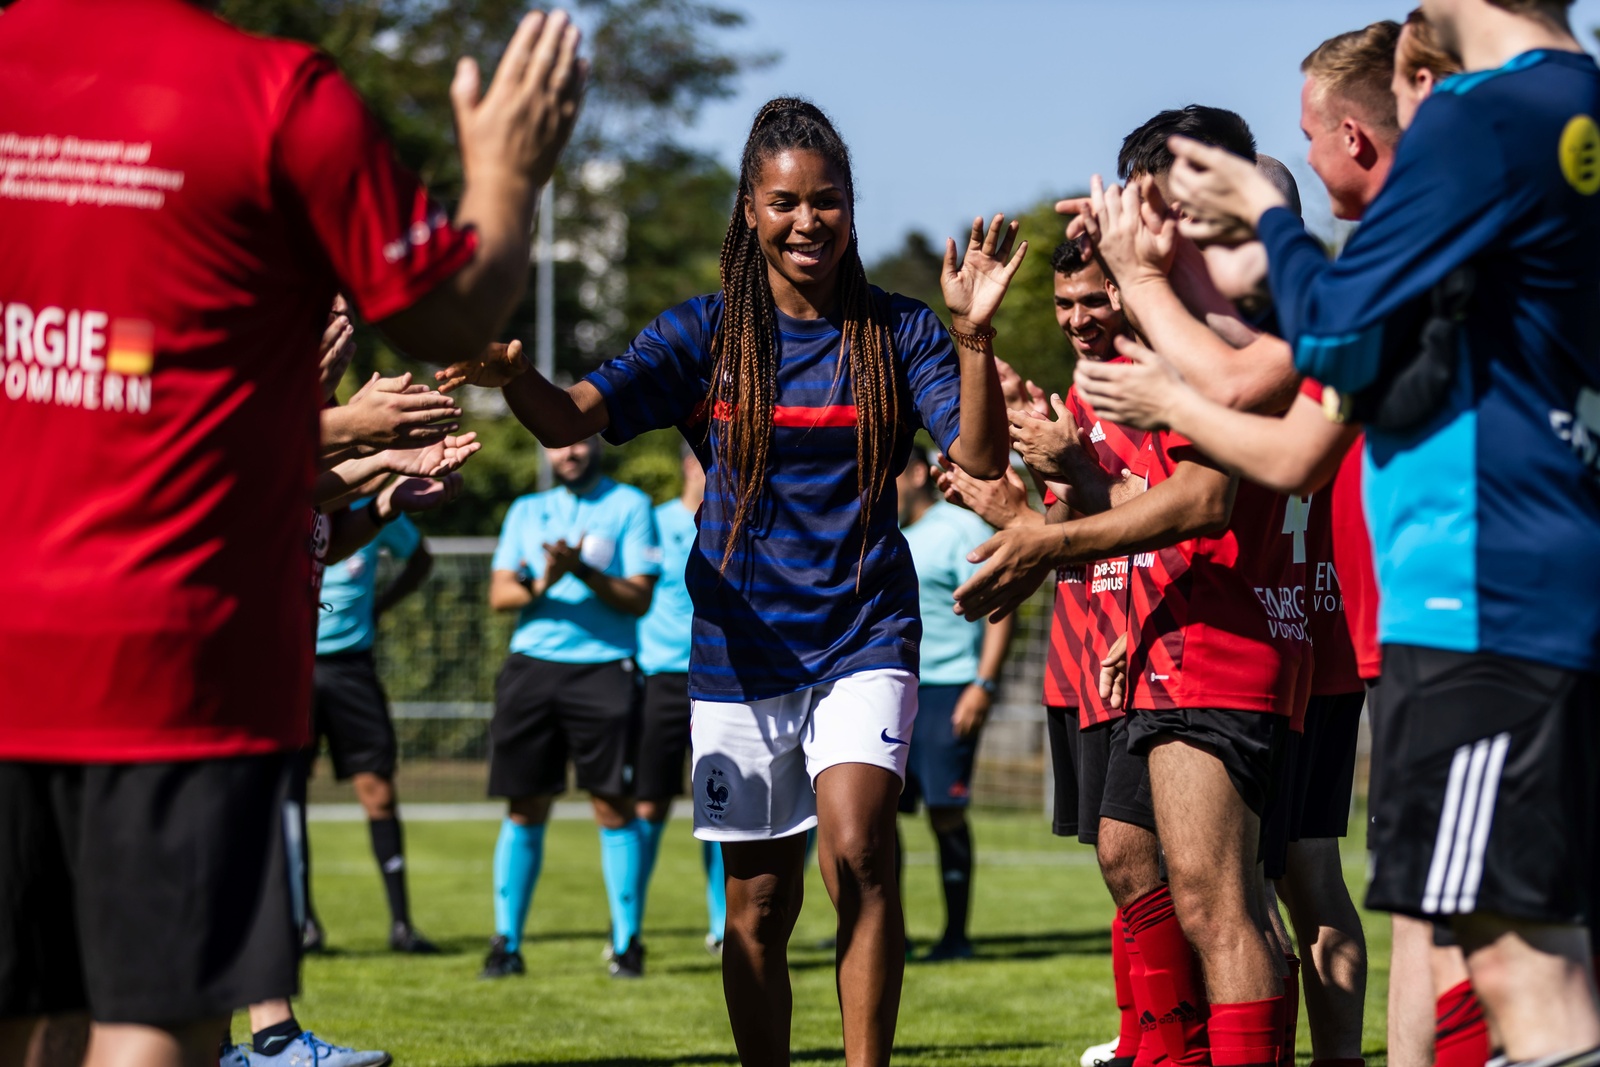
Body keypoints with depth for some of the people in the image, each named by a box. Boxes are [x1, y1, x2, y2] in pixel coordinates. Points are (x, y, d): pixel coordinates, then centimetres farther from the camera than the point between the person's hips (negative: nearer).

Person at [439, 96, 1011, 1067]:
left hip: (864, 635, -2)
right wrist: (518, 378, -31)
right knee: (759, 905, 8)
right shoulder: (708, 333, 3)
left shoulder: (895, 331, 1)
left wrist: (974, 335, -25)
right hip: (743, 647, 2)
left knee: (857, 854, -23)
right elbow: (578, 416, -8)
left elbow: (981, 459, -9)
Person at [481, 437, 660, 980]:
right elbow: (498, 592, 8)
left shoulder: (629, 505, 6)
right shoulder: (527, 511, 17)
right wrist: (538, 587, -13)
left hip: (603, 666, -3)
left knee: (614, 806, -5)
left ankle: (627, 942, 2)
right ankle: (506, 943, 7)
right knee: (525, 808, 3)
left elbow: (639, 598, -2)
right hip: (531, 665, 3)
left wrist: (583, 572, -17)